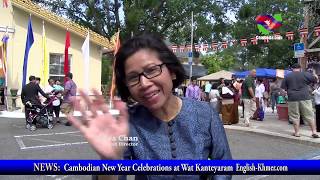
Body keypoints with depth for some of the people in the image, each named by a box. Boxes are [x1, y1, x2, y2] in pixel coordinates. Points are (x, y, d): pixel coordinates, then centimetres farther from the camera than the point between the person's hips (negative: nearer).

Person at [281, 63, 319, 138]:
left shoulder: (287, 76, 4)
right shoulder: (305, 74, 1)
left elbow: (283, 88, 3)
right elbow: (316, 80, 10)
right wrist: (315, 75, 28)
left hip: (292, 98, 0)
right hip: (305, 98, 0)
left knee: (295, 116, 7)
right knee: (310, 115, 6)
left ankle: (297, 132, 9)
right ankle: (314, 132, 6)